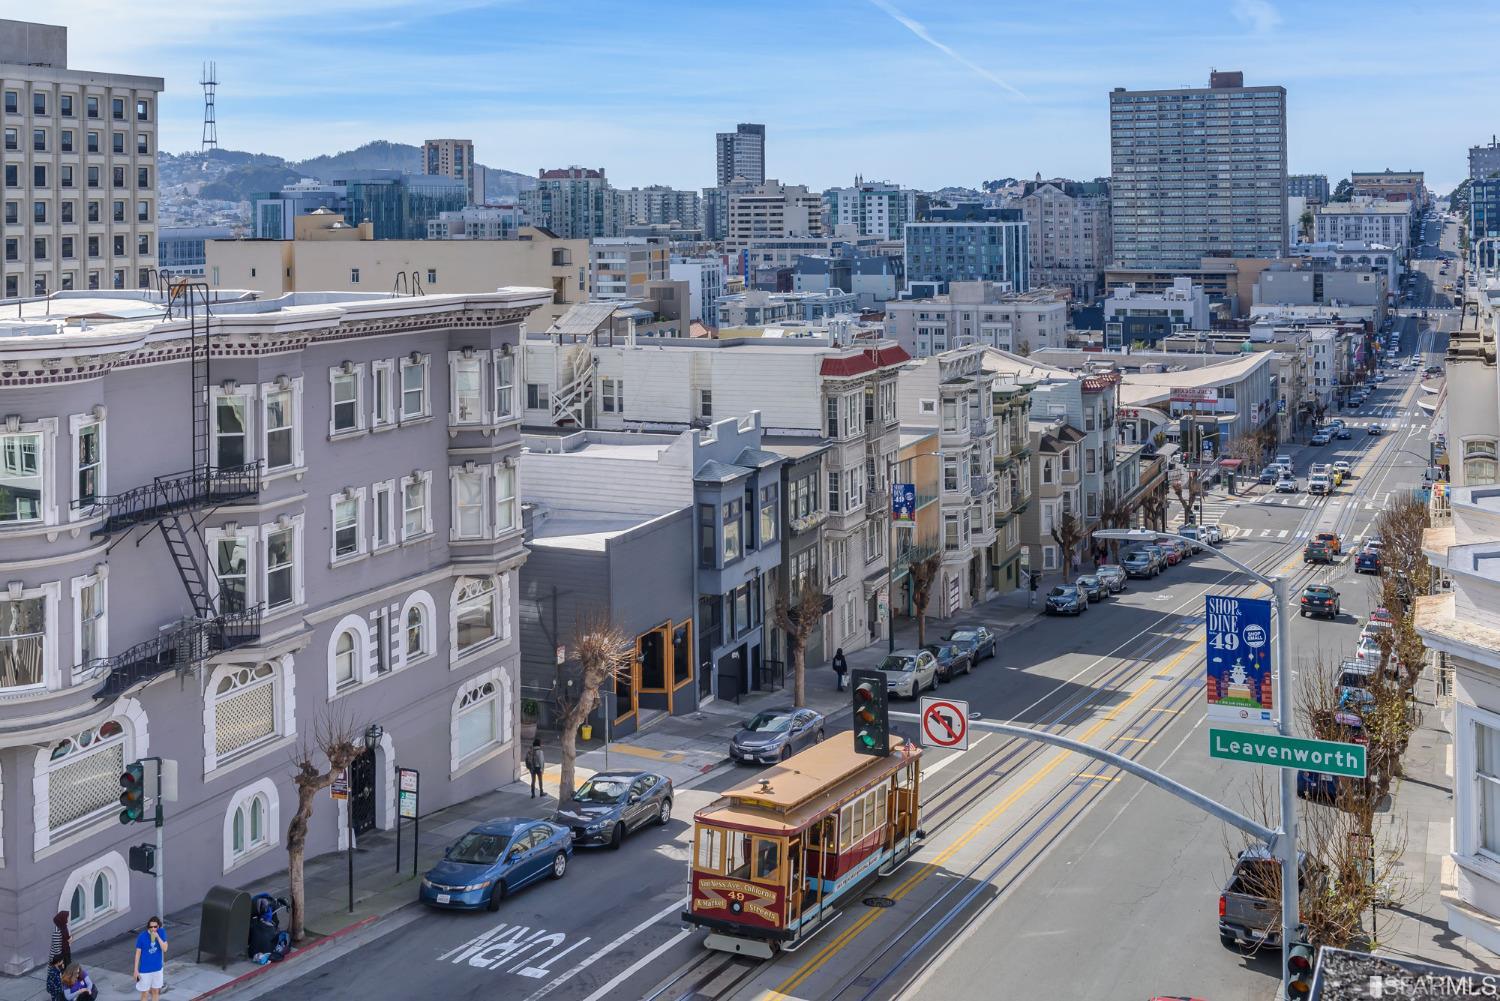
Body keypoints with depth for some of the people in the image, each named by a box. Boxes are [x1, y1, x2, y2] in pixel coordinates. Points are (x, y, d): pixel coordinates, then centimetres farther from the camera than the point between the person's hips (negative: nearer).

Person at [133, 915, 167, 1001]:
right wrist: (136, 970, -7)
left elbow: (165, 949, -15)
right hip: (145, 970, -3)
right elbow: (138, 953, -9)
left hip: (158, 968, 3)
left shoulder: (162, 932, -10)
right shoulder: (142, 936, -17)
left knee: (155, 991, 16)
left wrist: (158, 937, -28)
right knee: (145, 993, 6)